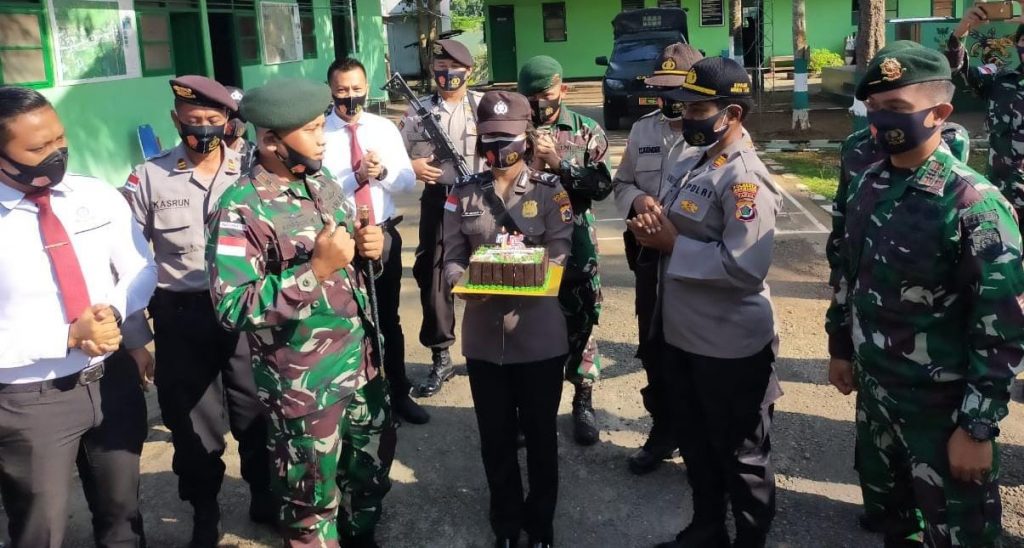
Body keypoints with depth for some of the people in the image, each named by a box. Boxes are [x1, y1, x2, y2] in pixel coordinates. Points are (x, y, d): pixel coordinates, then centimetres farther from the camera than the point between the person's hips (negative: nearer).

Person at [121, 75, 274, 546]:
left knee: (256, 409, 14)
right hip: (181, 317, 0)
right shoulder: (148, 178, -5)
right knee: (192, 418, 14)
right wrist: (134, 334, -3)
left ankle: (265, 494, 38)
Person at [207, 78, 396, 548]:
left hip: (363, 364, 7)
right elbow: (233, 309, -26)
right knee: (312, 500, 14)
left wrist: (370, 247, -8)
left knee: (371, 468, 26)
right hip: (304, 385, -7)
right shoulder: (241, 210, -20)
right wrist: (316, 270, -31)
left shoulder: (323, 182, 3)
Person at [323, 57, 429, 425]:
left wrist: (382, 172, -19)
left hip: (384, 235, 3)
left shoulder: (385, 129, 2)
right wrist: (357, 177, -26)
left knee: (389, 318, 16)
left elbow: (409, 181, -1)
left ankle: (399, 393, 32)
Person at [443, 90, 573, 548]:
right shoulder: (463, 194, 3)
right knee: (495, 438, 15)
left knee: (540, 435, 12)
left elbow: (557, 258, -8)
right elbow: (451, 258, 1)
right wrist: (464, 281, -22)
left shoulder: (550, 191, -2)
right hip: (483, 336, 2)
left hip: (539, 337, -2)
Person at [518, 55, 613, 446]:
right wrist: (531, 158, -15)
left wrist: (558, 163, -17)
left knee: (579, 323, 6)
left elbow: (602, 186, -8)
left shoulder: (587, 132, 2)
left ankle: (583, 403, 21)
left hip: (574, 245, -1)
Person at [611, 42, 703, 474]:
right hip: (651, 258, 5)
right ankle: (663, 429, 37)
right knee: (653, 350, 17)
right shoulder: (641, 131, 6)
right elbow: (621, 184, 14)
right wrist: (636, 200, -9)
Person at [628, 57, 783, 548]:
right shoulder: (690, 163, 7)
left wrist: (672, 244, -22)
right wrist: (652, 227, -7)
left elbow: (746, 268, -30)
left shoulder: (745, 180, -21)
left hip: (730, 346, -9)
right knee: (696, 444, 24)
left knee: (741, 456, 12)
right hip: (681, 334, 9)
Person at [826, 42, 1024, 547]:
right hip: (873, 390, 6)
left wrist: (977, 426, -18)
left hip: (942, 406, -6)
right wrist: (840, 348, 17)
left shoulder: (975, 203, -19)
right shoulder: (866, 187, 1)